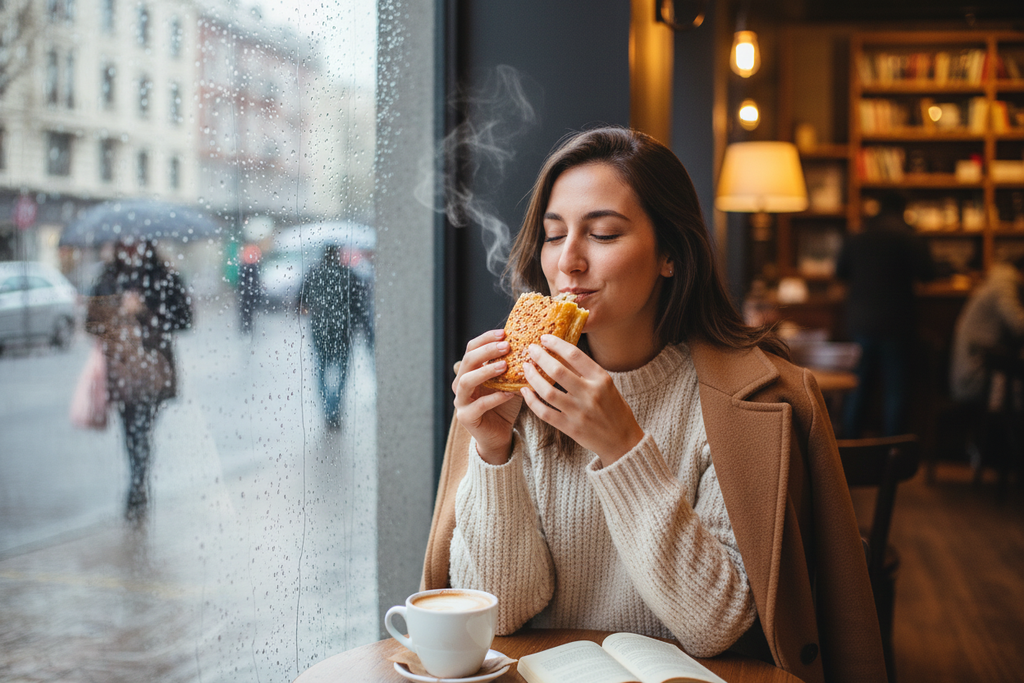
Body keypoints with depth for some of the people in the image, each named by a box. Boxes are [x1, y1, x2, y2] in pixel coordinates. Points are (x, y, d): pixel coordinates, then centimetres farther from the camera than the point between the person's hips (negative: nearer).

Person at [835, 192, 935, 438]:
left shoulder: (854, 239, 5)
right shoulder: (907, 238, -8)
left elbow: (840, 272, 18)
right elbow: (927, 273, -12)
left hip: (860, 323, 4)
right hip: (897, 325, -4)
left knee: (860, 386, 13)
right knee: (896, 387, 2)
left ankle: (851, 441, 15)